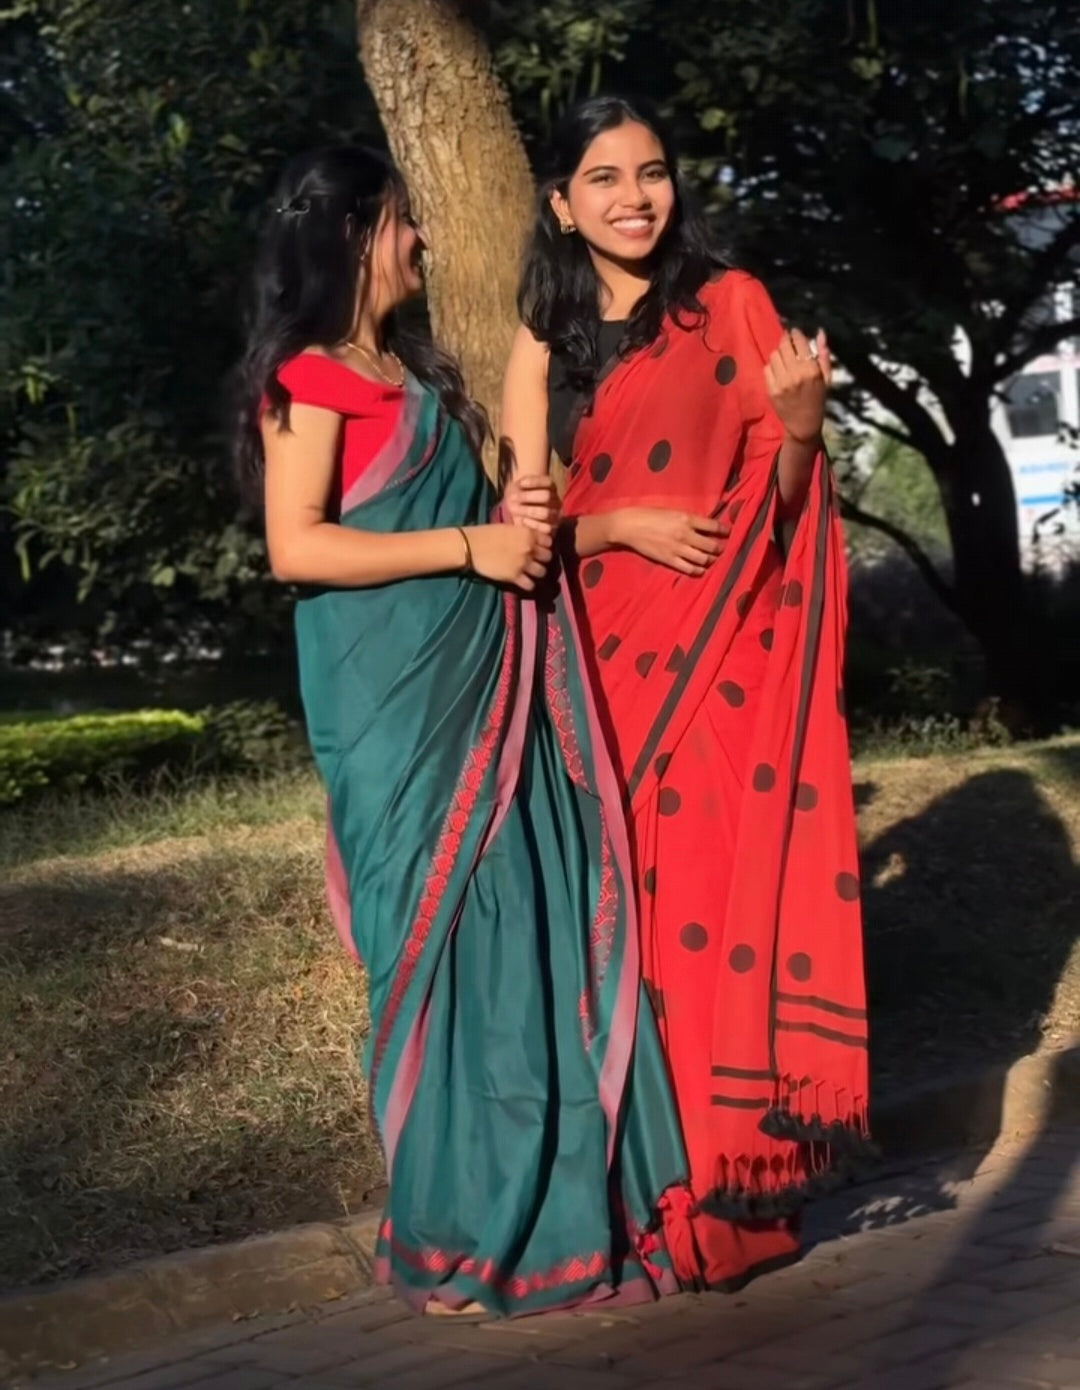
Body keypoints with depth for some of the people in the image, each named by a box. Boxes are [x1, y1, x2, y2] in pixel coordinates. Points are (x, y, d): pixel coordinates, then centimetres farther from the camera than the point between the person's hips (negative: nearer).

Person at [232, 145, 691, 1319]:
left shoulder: (412, 370, 19)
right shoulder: (310, 377, -7)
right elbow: (296, 545, -15)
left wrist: (519, 516, 6)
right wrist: (472, 545, -15)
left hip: (482, 684, 8)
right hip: (397, 700, -8)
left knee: (527, 930, 6)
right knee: (446, 940, -3)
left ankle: (549, 1208, 15)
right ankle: (454, 1238, 10)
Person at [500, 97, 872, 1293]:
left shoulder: (730, 304, 2)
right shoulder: (544, 343, 10)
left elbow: (783, 496, 0)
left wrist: (802, 425, -20)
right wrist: (617, 525, -12)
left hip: (724, 659, -3)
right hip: (607, 666, 3)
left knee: (725, 895, -5)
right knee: (638, 909, 6)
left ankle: (736, 1189, 4)